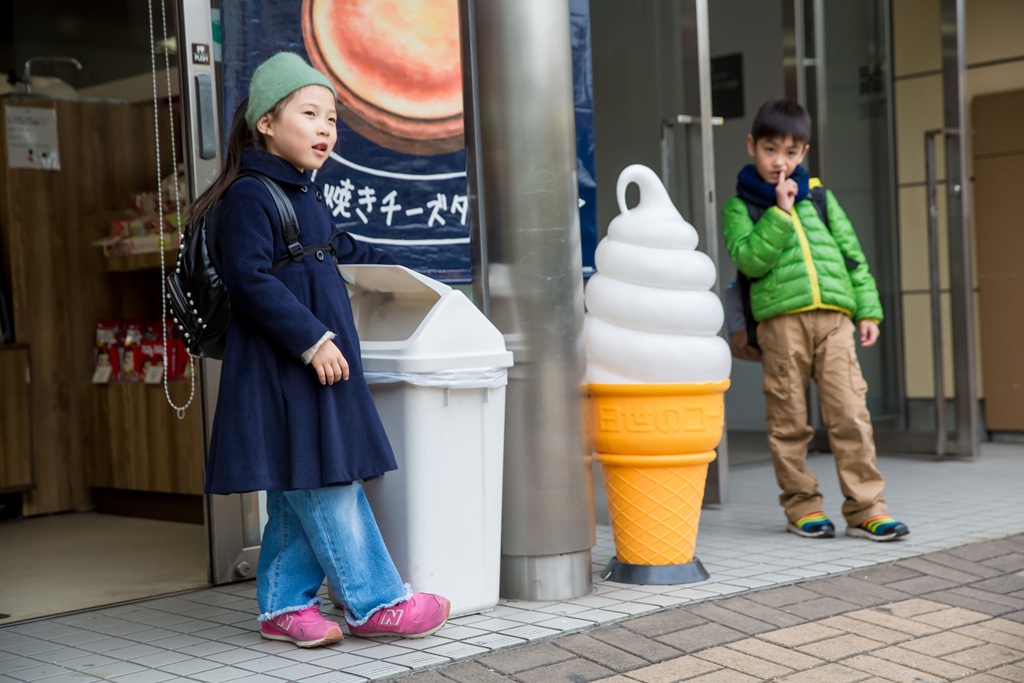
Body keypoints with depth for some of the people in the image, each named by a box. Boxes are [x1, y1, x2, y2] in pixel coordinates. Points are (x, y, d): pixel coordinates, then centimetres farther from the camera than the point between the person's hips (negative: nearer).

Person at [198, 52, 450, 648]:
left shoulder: (306, 194, 17)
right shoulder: (250, 195, -13)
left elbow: (335, 249, 34)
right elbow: (251, 280, -20)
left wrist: (388, 263, 46)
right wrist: (311, 340, -22)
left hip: (319, 354, 10)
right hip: (281, 365, -10)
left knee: (299, 491, 11)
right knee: (326, 484, -4)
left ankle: (285, 605, 18)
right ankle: (376, 603, 1)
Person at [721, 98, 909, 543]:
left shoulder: (818, 197, 19)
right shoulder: (740, 206, 9)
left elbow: (851, 252, 18)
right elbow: (749, 260, -7)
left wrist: (867, 309, 11)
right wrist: (779, 214, -10)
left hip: (833, 315, 2)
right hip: (781, 319, -2)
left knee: (850, 412, -5)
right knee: (788, 419, 2)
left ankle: (866, 507, -2)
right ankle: (802, 506, 13)